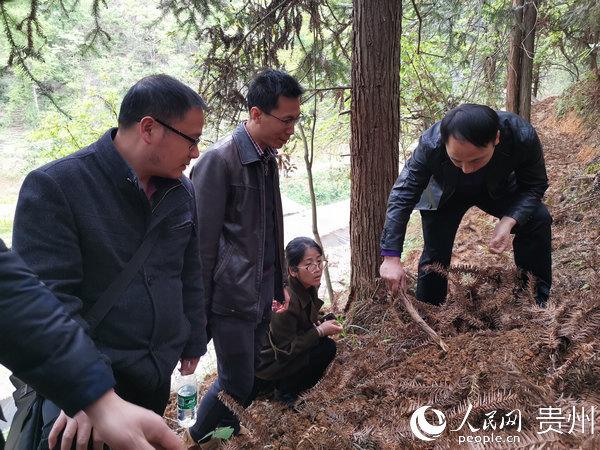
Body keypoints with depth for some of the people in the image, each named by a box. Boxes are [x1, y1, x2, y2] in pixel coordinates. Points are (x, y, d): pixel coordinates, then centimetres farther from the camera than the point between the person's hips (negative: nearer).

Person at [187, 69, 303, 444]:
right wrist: (199, 311, -11)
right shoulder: (219, 160, -16)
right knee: (237, 387, 3)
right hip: (232, 298, -7)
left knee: (246, 381, 17)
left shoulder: (269, 157, 8)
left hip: (263, 296, 8)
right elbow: (202, 242, -15)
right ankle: (197, 440, 29)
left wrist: (280, 283, 17)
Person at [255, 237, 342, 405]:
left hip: (286, 350, 9)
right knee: (327, 348, -17)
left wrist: (321, 323, -10)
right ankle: (285, 391, 0)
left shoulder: (309, 287, -7)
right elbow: (286, 350, -26)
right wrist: (320, 331, -20)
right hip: (266, 362, -9)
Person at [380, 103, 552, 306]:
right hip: (445, 194, -1)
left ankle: (537, 301, 0)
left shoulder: (522, 136, -37)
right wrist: (391, 257, -34)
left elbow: (535, 185, -19)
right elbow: (402, 197, -30)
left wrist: (509, 221, -39)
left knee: (538, 218, -19)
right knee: (435, 254, -9)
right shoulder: (430, 144, -39)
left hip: (497, 189, 1)